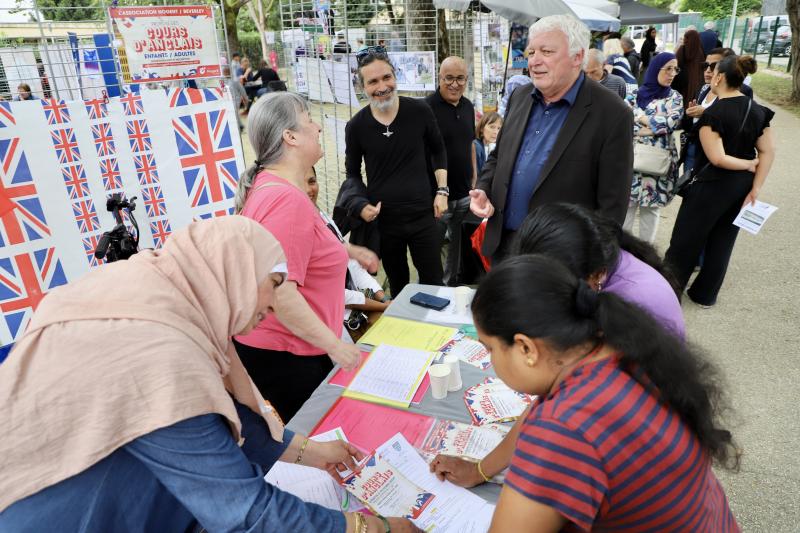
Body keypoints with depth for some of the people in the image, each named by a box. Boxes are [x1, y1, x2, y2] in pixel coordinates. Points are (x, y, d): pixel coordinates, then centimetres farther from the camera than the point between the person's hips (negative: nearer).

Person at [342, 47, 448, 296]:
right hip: (383, 220, 0)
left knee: (433, 282, 8)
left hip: (423, 215, 0)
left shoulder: (420, 111, -5)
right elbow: (352, 173, 7)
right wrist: (361, 204, -9)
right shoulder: (356, 126, -5)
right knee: (398, 285, 15)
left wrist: (442, 191, 2)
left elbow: (438, 151, 11)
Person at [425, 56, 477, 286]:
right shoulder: (427, 107, -12)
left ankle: (452, 283, 34)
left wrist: (474, 177, 16)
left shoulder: (468, 106, 9)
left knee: (457, 244, 18)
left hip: (464, 193, 7)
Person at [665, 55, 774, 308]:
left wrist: (749, 164, -7)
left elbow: (717, 158, -23)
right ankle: (705, 294, 27)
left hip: (713, 185, -7)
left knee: (686, 239, 6)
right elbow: (768, 151, -2)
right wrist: (755, 188, -4)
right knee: (722, 241, 16)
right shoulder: (757, 110, 2)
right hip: (742, 186, 7)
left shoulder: (712, 113, -17)